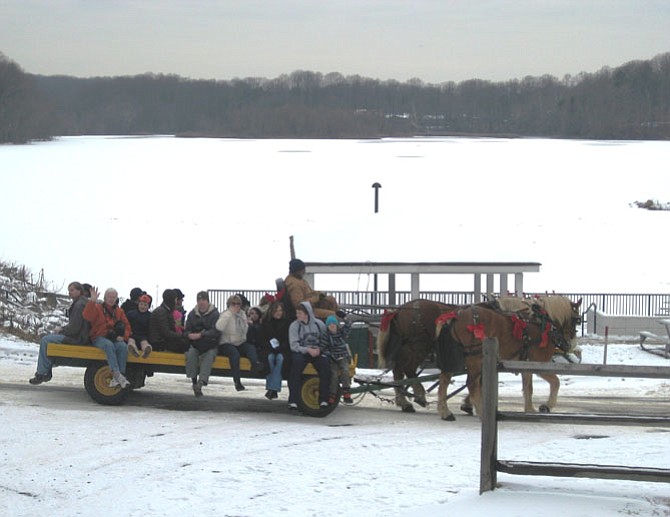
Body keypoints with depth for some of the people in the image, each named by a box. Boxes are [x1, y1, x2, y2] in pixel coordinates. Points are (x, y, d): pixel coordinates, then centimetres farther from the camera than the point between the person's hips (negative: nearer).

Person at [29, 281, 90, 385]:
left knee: (45, 340, -12)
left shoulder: (79, 305, -19)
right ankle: (47, 371, 16)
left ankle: (41, 373, -9)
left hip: (77, 338, -11)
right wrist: (62, 329, 9)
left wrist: (61, 330, -7)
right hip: (79, 335, 11)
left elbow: (74, 328, -24)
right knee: (48, 338, 20)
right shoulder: (80, 303, 16)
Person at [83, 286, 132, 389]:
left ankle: (116, 379, -38)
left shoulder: (119, 311, 20)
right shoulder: (97, 308, 10)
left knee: (123, 346, -32)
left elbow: (127, 325, 18)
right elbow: (87, 316, -10)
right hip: (99, 339, -3)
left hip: (115, 338, 3)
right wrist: (92, 301, -21)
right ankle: (117, 374, -49)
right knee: (109, 345, -38)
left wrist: (123, 336, -3)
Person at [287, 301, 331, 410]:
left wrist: (319, 349, -9)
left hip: (317, 352, 1)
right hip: (300, 352, -1)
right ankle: (293, 400, -34)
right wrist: (307, 350, -18)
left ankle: (323, 400, -23)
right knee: (296, 362, -33)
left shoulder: (319, 324, 6)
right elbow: (293, 345, -5)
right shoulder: (294, 326, 1)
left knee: (325, 364, -29)